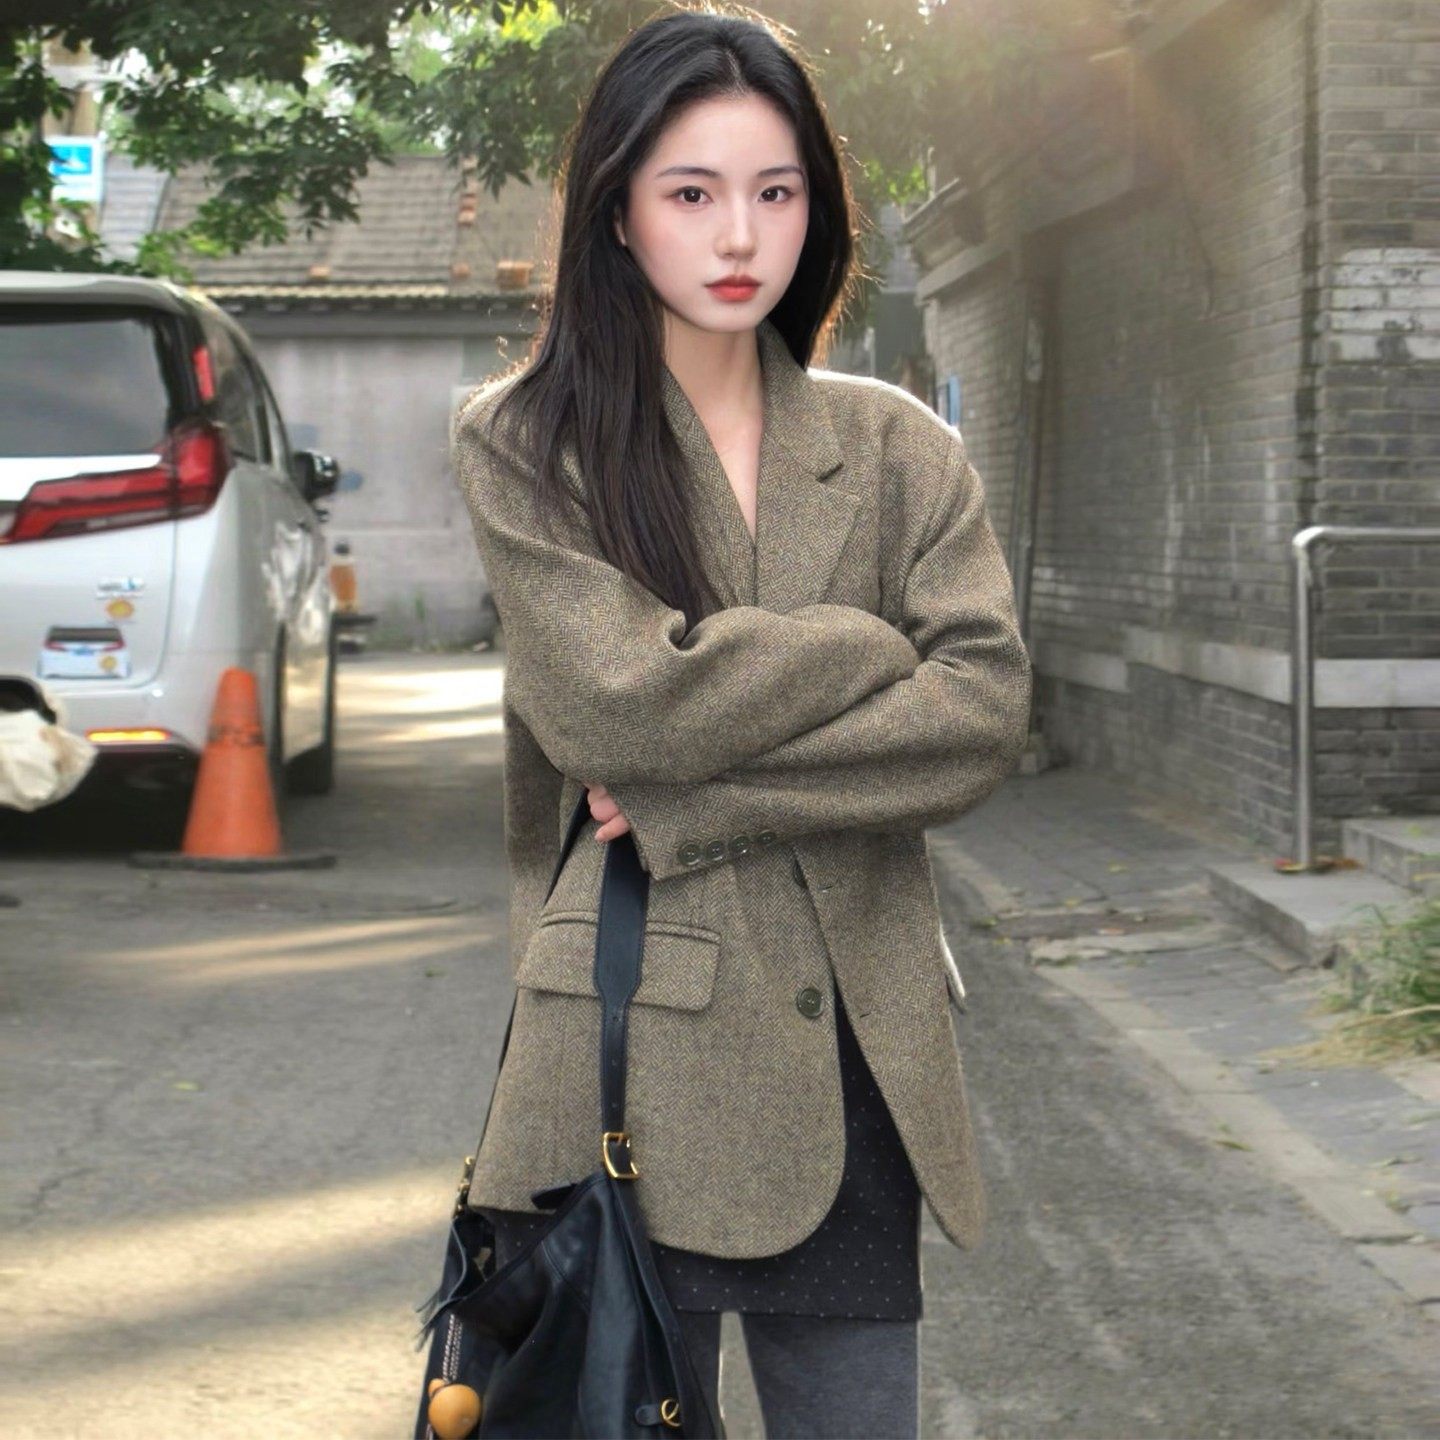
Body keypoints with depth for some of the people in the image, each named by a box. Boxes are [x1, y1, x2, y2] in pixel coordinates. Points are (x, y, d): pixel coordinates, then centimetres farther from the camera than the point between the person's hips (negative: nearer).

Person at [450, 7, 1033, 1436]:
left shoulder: (896, 448, 9)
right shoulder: (524, 443, 2)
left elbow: (985, 712, -4)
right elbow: (609, 698, -13)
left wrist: (692, 797, -11)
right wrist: (873, 651, -4)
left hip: (846, 1041, 3)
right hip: (629, 1035, -2)